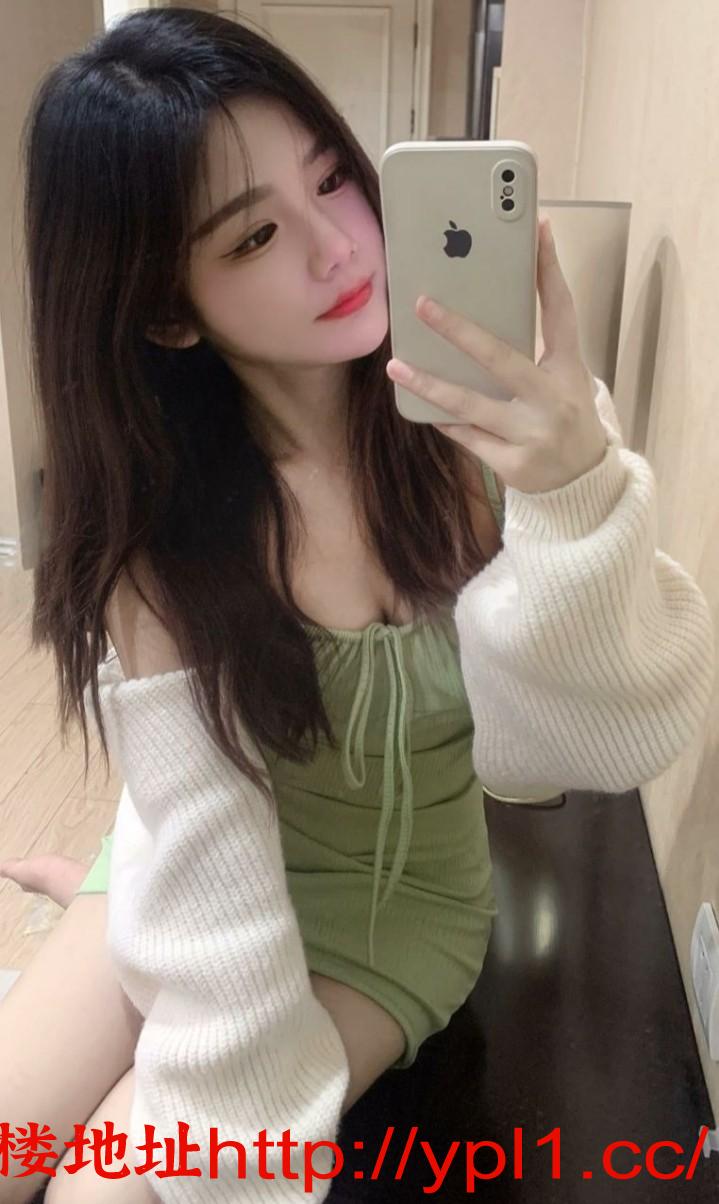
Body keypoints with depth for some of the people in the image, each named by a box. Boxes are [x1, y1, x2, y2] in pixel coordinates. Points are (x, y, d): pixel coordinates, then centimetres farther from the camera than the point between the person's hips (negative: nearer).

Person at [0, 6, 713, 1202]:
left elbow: (604, 742, -25)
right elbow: (208, 855, -20)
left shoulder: (495, 415, -21)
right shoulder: (150, 515, -21)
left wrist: (577, 497, -43)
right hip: (202, 884, 1)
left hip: (400, 905, -1)